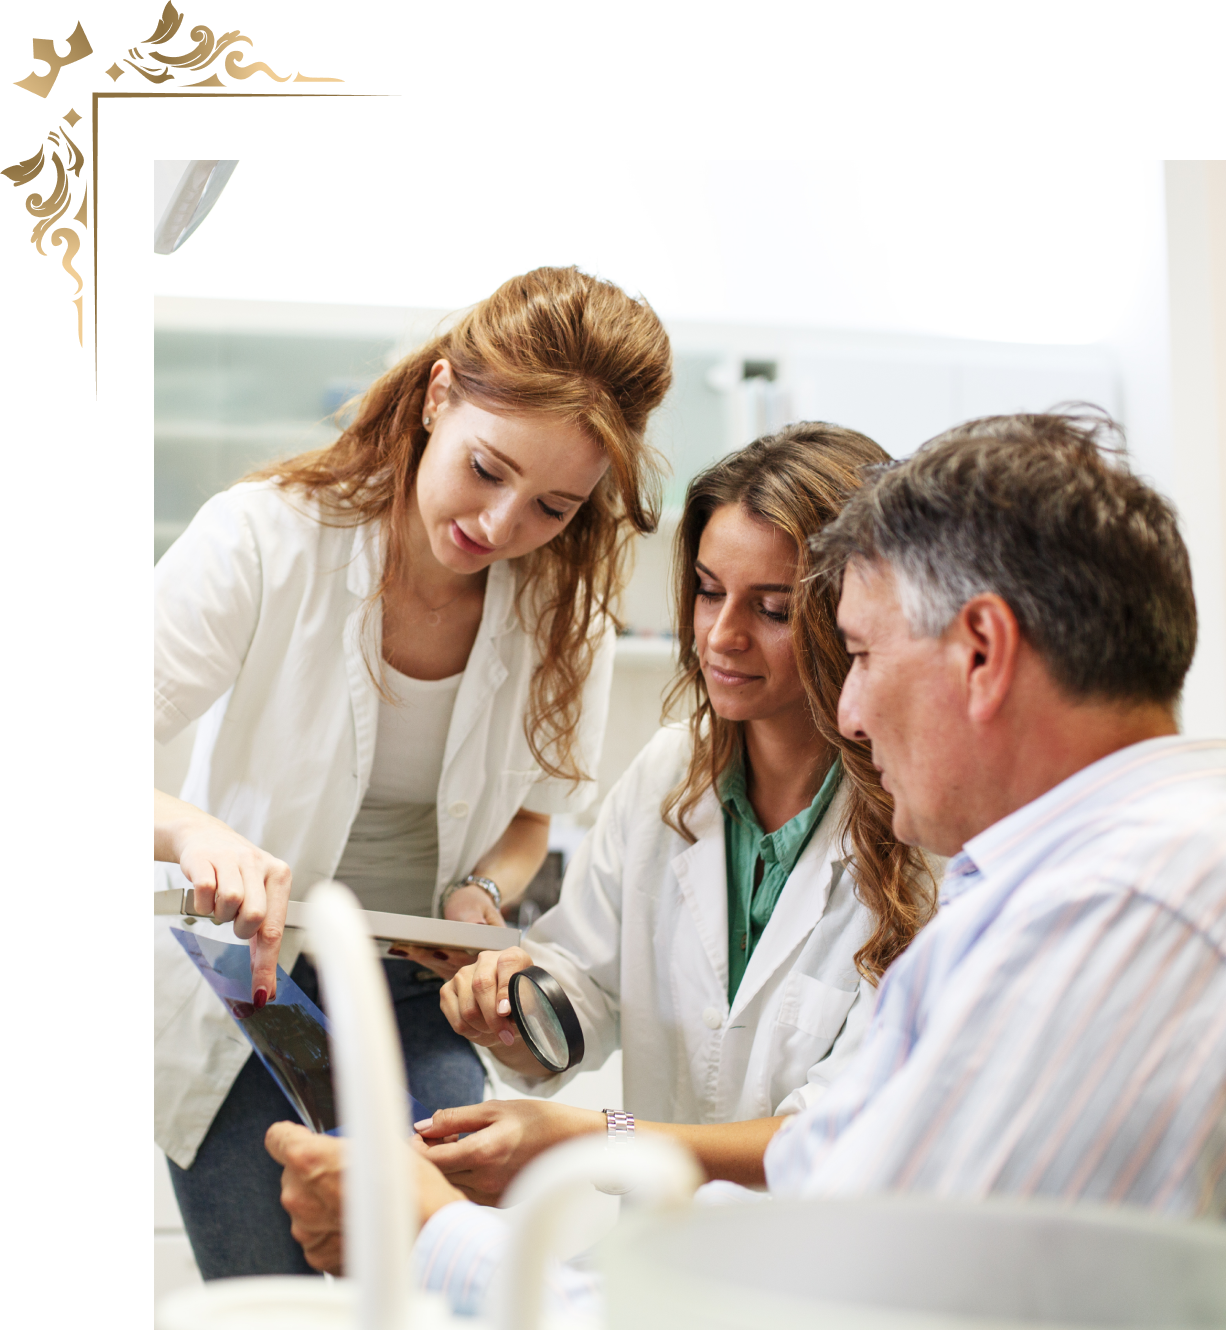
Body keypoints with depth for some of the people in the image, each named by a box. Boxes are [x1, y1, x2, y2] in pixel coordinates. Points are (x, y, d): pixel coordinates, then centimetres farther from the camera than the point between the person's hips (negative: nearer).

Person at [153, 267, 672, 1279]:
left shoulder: (565, 606, -6)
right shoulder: (266, 539, -18)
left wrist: (483, 895, -12)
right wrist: (195, 829, -47)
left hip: (420, 999, 3)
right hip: (237, 984, -2)